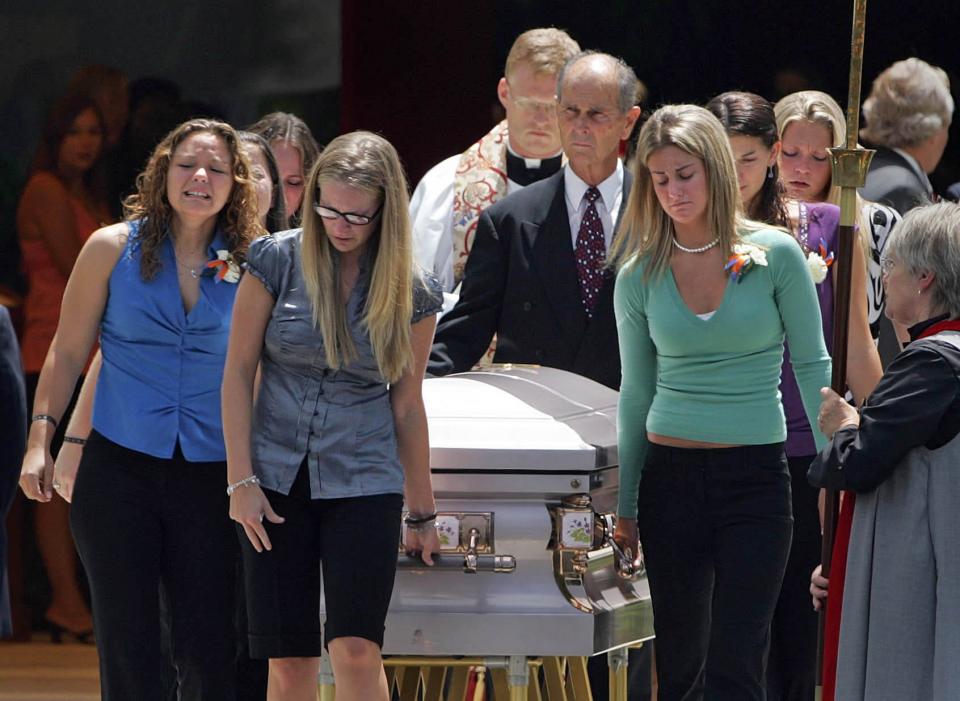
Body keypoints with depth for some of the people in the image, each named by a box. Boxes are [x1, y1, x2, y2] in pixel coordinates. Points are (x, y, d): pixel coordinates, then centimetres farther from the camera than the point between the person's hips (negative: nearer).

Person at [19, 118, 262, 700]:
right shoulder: (114, 249, 2)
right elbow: (68, 353, 7)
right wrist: (40, 440, -1)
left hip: (209, 478, 0)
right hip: (119, 471, 0)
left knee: (209, 652, -2)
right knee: (127, 650, 4)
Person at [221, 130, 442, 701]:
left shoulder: (413, 293, 0)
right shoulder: (277, 260, -3)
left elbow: (407, 404, 8)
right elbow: (238, 371, 1)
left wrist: (422, 512, 13)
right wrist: (242, 480, -5)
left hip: (365, 482, 0)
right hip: (277, 478, 0)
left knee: (356, 650, -13)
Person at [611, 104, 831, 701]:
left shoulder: (775, 255, -3)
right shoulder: (640, 275, 4)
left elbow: (813, 367, 1)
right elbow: (636, 392, 11)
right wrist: (625, 505, 12)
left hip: (756, 477, -2)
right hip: (671, 474, 3)